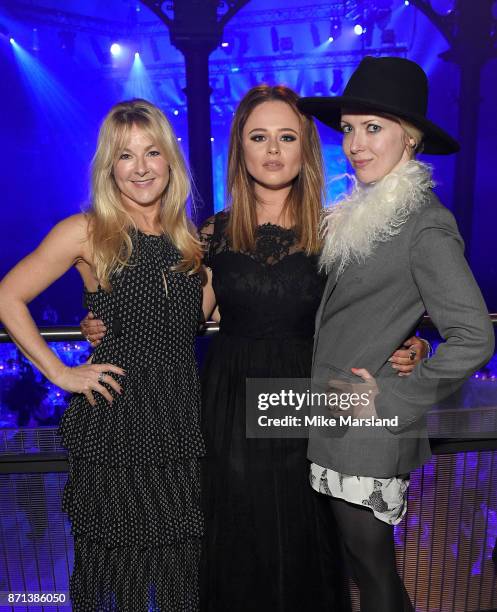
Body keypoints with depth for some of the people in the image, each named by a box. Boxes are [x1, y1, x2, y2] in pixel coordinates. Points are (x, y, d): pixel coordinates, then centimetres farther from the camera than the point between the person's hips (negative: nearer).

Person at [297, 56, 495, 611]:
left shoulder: (424, 223, -15)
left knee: (372, 567, 13)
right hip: (337, 428, 7)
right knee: (365, 563, 23)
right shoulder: (363, 212, 10)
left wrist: (392, 399, -15)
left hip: (366, 439, -7)